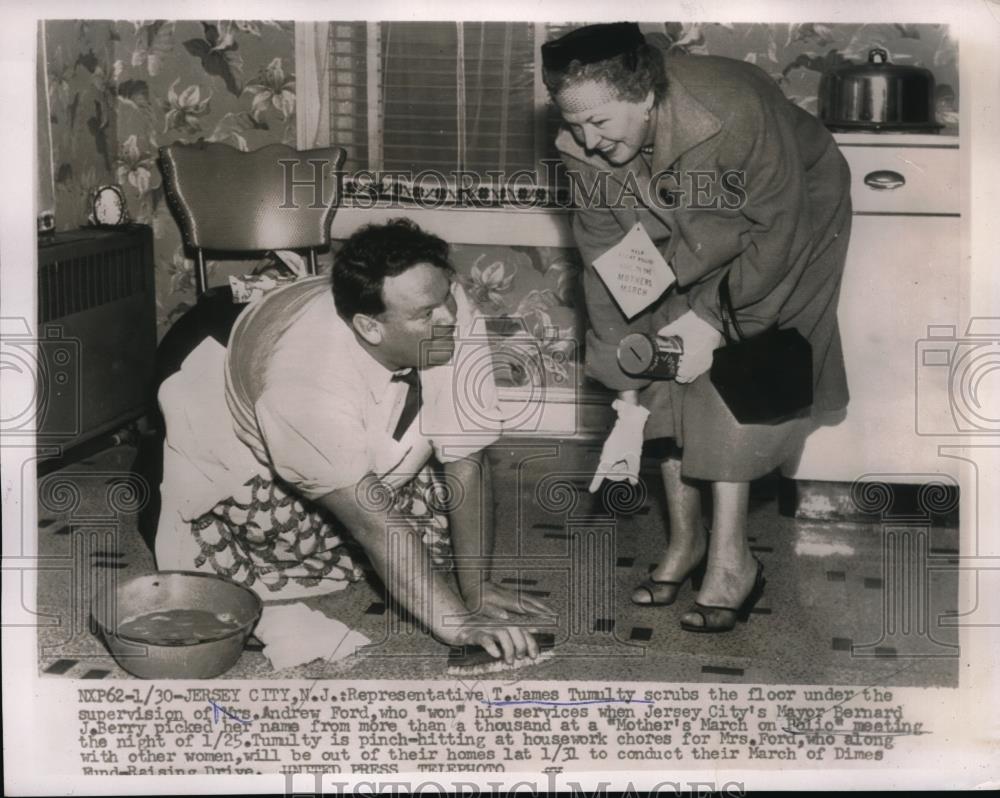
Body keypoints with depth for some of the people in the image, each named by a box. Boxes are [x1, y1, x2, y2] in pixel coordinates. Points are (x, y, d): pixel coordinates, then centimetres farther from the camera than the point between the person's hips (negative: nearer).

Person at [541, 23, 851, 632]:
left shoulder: (732, 113, -39)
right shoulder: (584, 151, -22)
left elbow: (777, 232, -26)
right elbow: (609, 269, -17)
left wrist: (714, 318, -26)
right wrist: (629, 400, -18)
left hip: (793, 223, -5)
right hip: (687, 246, 5)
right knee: (663, 376, -5)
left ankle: (732, 558, -8)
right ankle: (685, 539, 11)